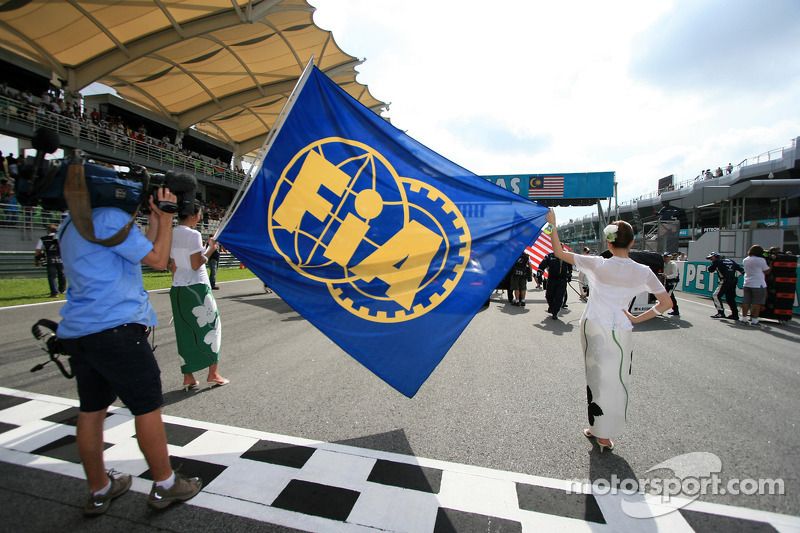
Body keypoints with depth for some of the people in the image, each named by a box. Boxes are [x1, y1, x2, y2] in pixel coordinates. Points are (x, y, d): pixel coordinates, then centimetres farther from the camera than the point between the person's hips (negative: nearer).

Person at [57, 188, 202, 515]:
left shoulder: (73, 225, 18)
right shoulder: (109, 217, -10)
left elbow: (142, 254, 16)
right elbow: (158, 260, -6)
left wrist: (155, 220, 15)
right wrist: (166, 218, 1)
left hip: (78, 332, 9)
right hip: (115, 328, -9)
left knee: (92, 410, 15)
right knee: (147, 406, 2)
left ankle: (99, 490, 29)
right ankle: (164, 486, 16)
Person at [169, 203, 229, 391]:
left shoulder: (171, 235, 9)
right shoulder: (193, 234, -14)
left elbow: (173, 266, 13)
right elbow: (196, 265, -17)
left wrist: (178, 285, 19)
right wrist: (211, 249, -6)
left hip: (178, 289, 7)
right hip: (197, 287, -7)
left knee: (185, 332, 10)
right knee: (210, 326, 6)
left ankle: (188, 377, 15)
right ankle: (213, 373, 10)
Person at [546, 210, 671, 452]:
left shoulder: (599, 264, -8)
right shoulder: (643, 272, -4)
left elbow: (559, 252, -6)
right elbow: (666, 303, 0)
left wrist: (553, 224, -1)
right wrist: (636, 319, 2)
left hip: (593, 326, 0)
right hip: (620, 330, 0)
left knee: (596, 377, 14)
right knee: (616, 380, 11)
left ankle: (596, 428, 26)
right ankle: (604, 435, 19)